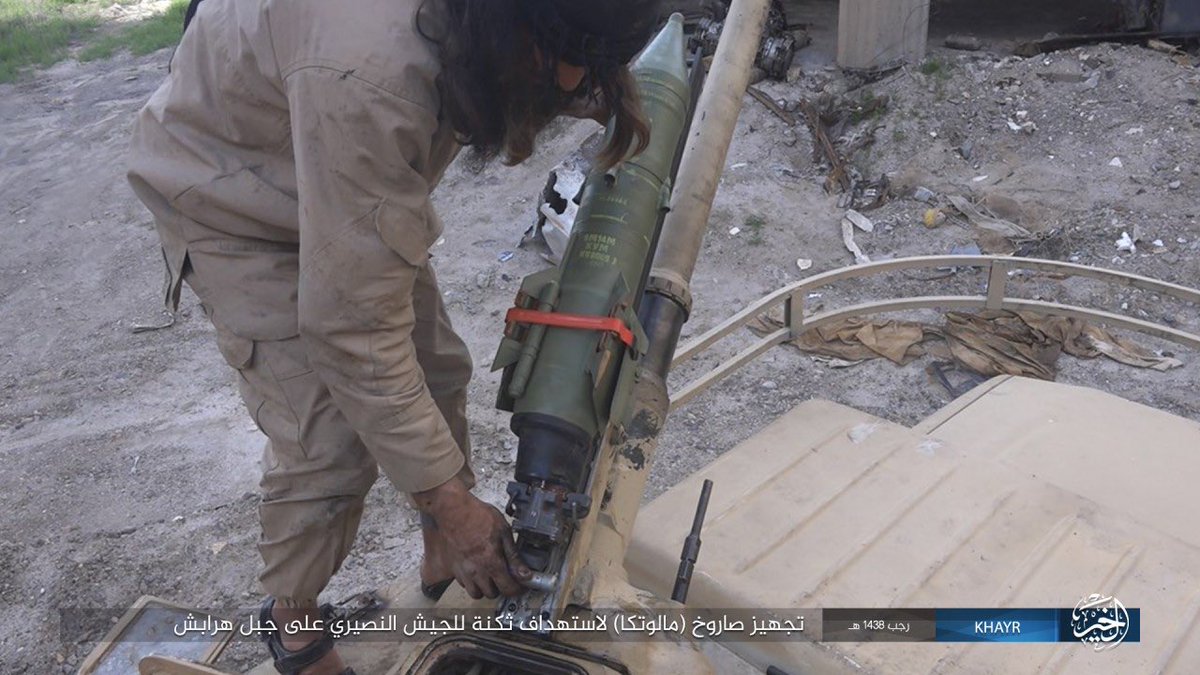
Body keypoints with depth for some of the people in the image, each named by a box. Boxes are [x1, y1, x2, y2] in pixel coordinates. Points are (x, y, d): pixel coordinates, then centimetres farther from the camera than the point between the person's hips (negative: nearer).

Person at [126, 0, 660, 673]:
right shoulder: (366, 76, -44)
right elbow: (354, 325, -37)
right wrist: (448, 501, -30)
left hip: (356, 191, 7)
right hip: (233, 206, -7)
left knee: (438, 371, 7)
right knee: (330, 440, -12)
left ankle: (446, 565, 30)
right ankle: (292, 617, 18)